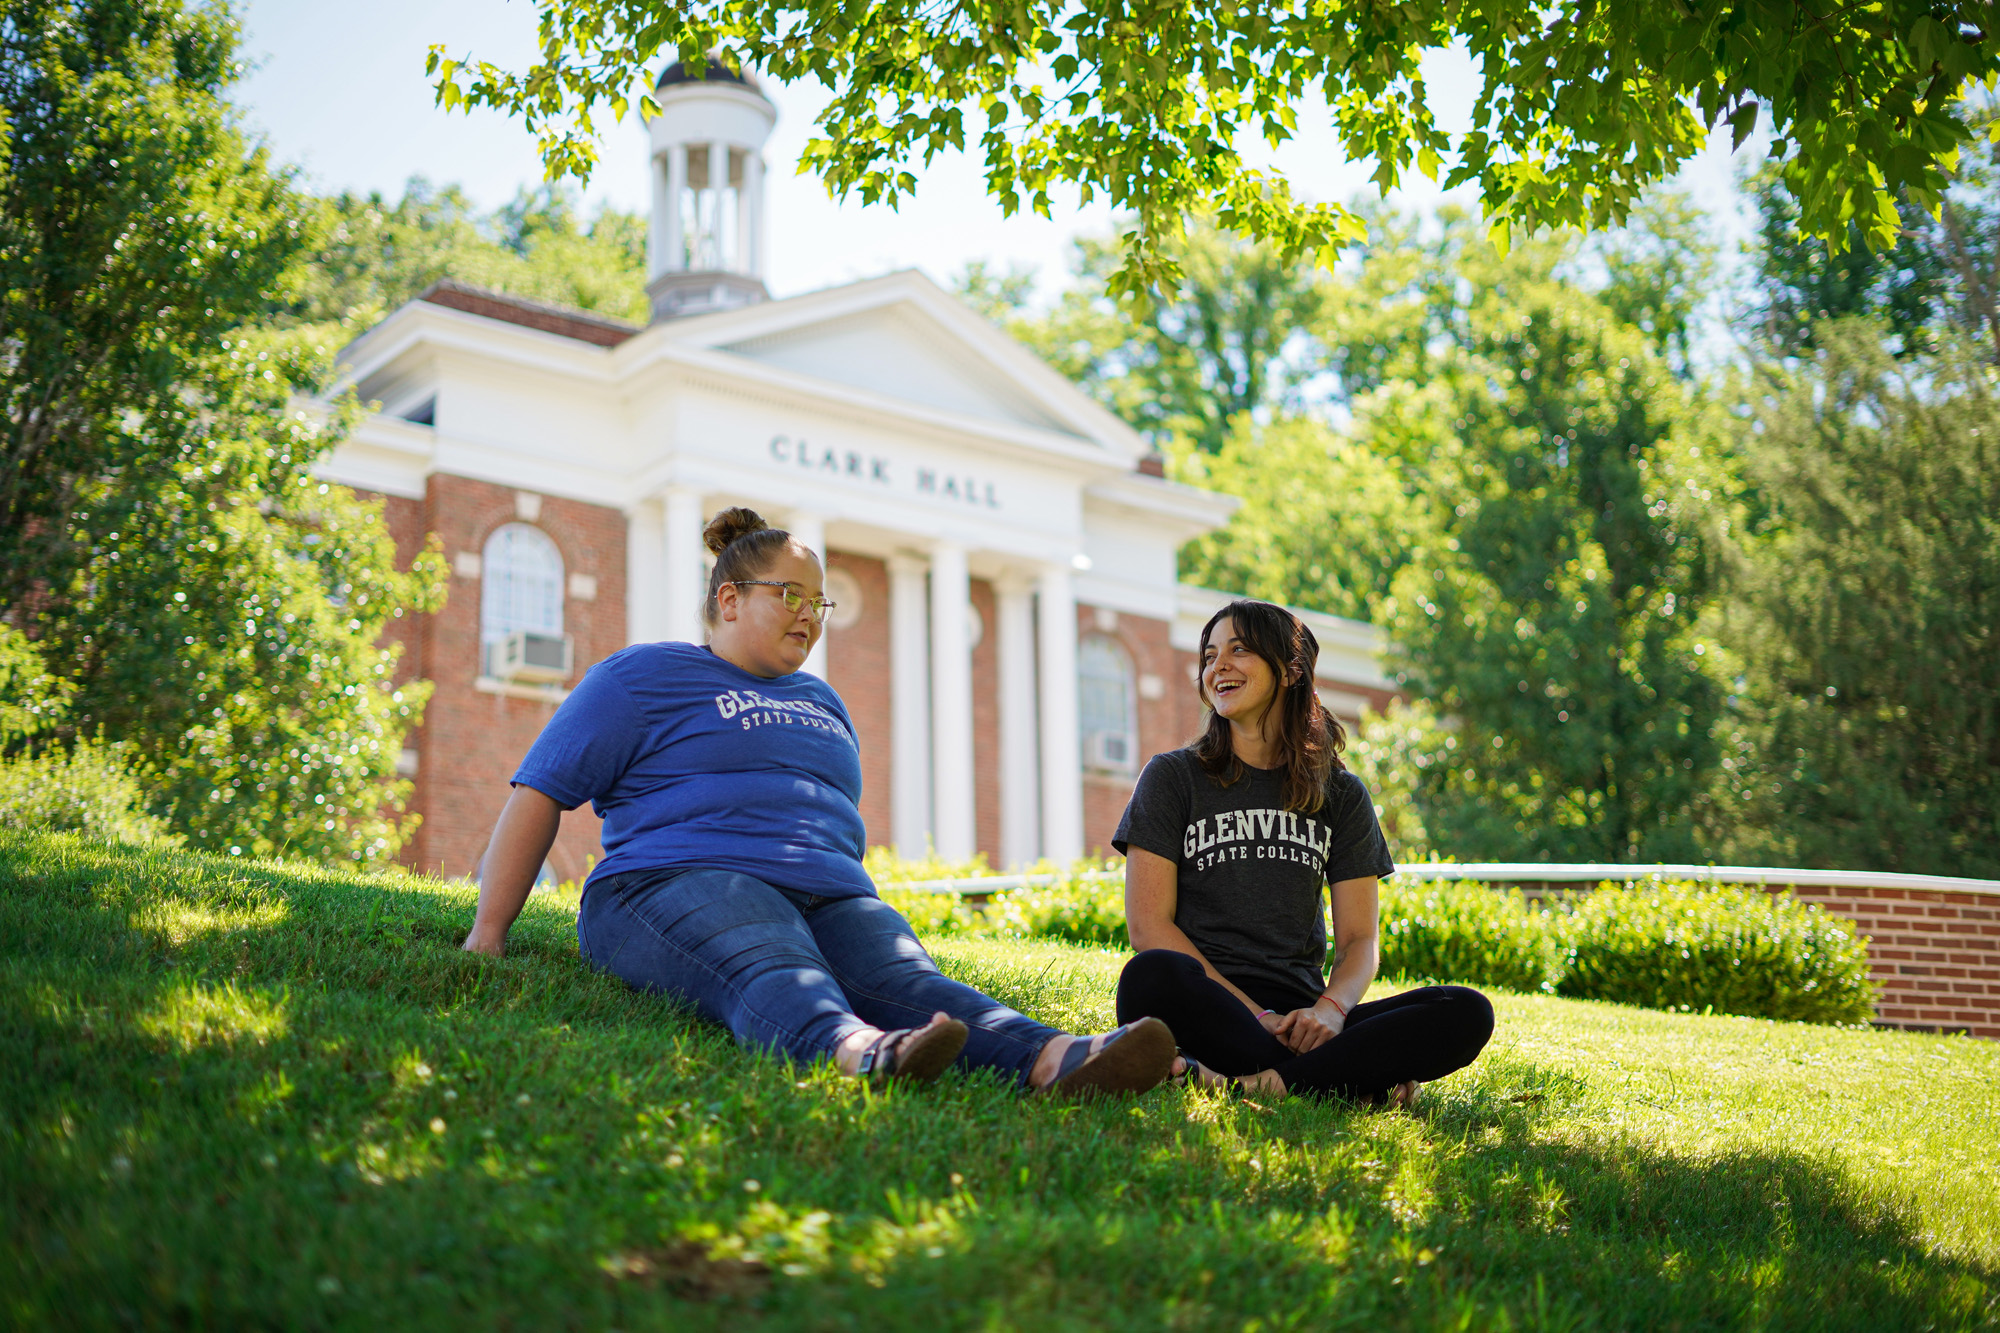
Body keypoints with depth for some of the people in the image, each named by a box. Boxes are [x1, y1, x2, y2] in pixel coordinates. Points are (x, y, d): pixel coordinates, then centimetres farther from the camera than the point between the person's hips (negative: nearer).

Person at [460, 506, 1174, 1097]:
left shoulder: (822, 701, 31)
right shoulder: (642, 676, 11)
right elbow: (538, 795, 6)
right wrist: (487, 934, 0)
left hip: (829, 898, 5)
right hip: (681, 883, -5)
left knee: (905, 979, -28)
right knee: (773, 972, -39)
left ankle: (1055, 1060, -57)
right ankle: (860, 1052, -72)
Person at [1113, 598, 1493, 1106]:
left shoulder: (1341, 794, 16)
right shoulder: (1172, 777, 9)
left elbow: (1359, 937, 10)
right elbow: (1149, 926, -1)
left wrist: (1329, 1009, -14)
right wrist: (1256, 1016, -13)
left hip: (1298, 1013, 3)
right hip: (1207, 1007, -3)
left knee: (1467, 1012, -21)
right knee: (1152, 976, -38)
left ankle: (1243, 1080, -31)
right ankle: (1357, 1082, -27)